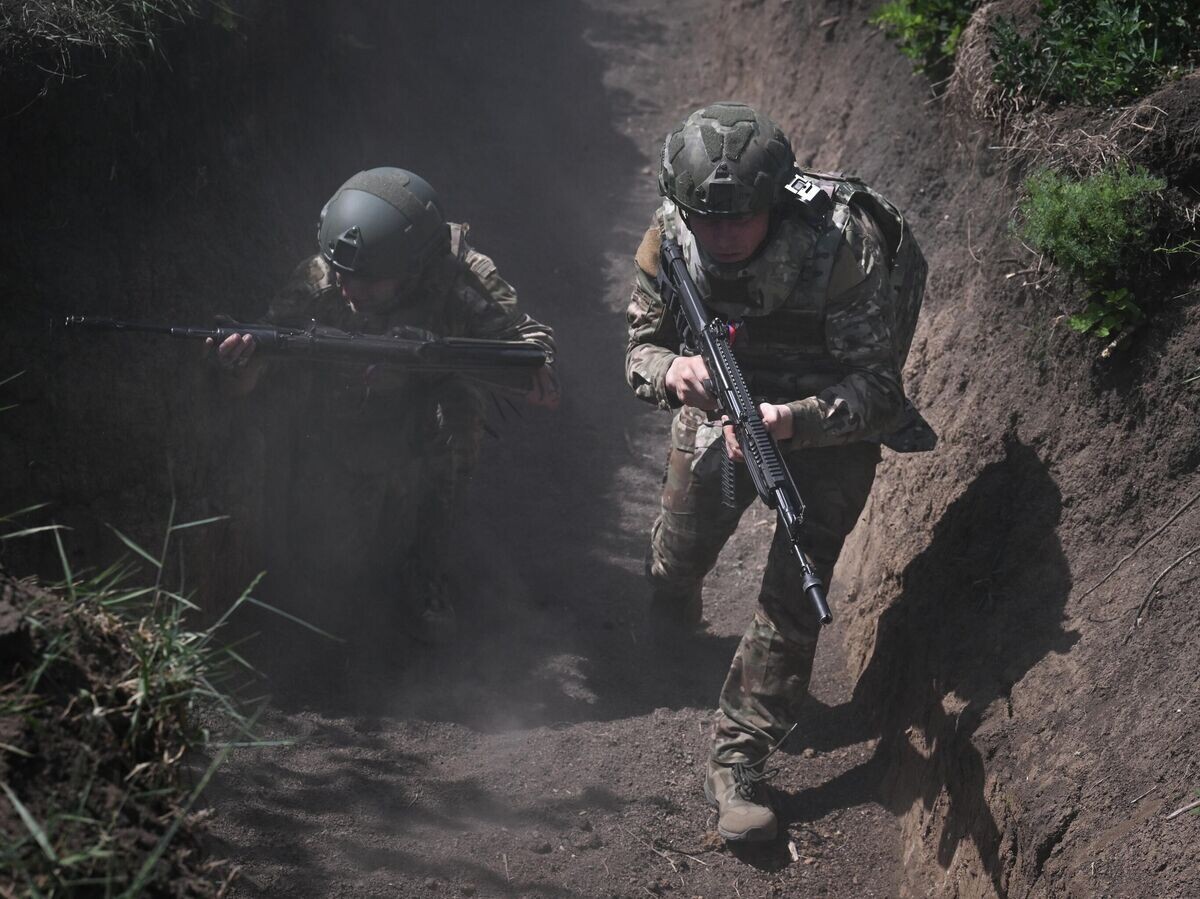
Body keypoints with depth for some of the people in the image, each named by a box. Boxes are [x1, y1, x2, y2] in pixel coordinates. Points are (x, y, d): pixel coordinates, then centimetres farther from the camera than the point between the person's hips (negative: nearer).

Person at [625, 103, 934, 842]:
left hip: (830, 420, -4)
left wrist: (792, 420, -50)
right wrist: (670, 370, -35)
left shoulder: (843, 245, -36)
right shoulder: (670, 239, -23)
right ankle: (672, 629, 54)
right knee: (678, 554, 18)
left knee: (793, 597, -12)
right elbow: (641, 344, -11)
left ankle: (740, 762, 0)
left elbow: (877, 386, -33)